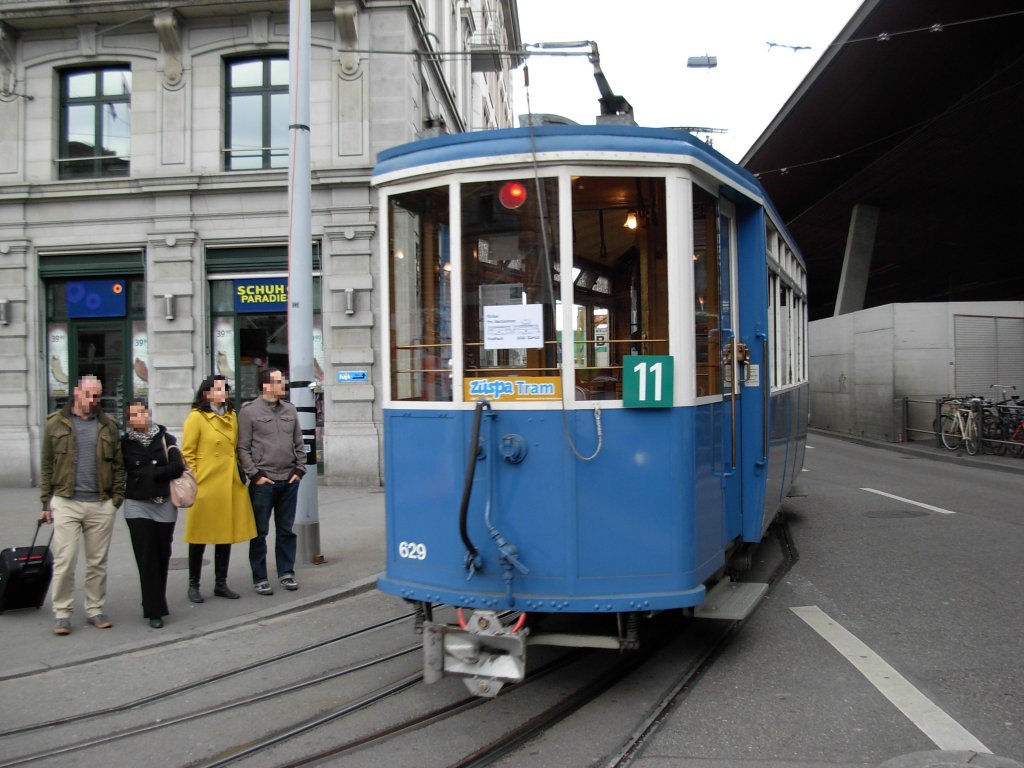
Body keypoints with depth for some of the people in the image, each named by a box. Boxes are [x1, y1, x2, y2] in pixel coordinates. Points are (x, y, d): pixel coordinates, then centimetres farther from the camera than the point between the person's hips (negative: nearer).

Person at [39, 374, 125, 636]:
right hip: (66, 503, -2)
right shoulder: (56, 423, 4)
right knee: (64, 560, -4)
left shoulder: (108, 425, 9)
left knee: (98, 562, 8)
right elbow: (46, 464, 6)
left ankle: (95, 610, 19)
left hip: (101, 505, 2)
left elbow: (118, 465, 10)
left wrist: (117, 498, 3)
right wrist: (46, 501, 2)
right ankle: (62, 613, 8)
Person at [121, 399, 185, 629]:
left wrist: (148, 473, -8)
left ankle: (156, 603, 22)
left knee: (162, 554, 5)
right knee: (146, 556, -5)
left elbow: (178, 467, -7)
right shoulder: (125, 443, 4)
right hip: (137, 505, -1)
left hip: (165, 504, 1)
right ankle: (154, 610, -1)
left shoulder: (165, 438, 4)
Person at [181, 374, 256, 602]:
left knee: (226, 534, 10)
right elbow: (188, 454, -6)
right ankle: (193, 585, 17)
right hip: (205, 486, -6)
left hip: (230, 485, 6)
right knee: (200, 536, 5)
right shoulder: (196, 417, -7)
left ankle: (221, 583, 21)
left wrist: (239, 473, 14)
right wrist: (192, 483, -9)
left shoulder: (231, 415, 12)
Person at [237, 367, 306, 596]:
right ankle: (259, 578, 13)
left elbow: (299, 444, 14)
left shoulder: (290, 410, 10)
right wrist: (254, 475, -11)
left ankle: (286, 573, 24)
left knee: (286, 530, 13)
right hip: (263, 482, -4)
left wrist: (300, 469, 5)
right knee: (260, 532, 4)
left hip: (289, 481, 5)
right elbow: (243, 448, -6)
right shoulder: (249, 411, -6)